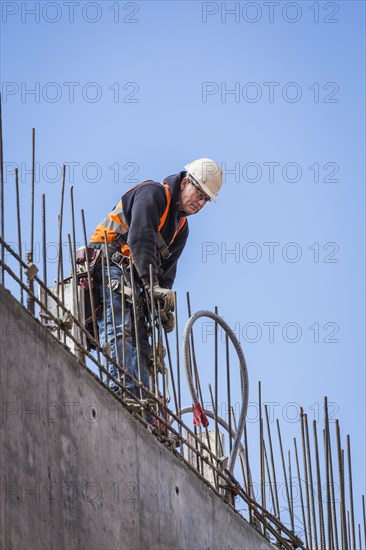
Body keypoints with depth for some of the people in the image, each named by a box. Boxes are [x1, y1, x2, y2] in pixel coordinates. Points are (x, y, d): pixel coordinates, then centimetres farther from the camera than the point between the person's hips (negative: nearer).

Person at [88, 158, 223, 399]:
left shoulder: (181, 227, 22)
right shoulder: (152, 193, -5)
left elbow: (166, 268, 14)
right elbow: (140, 237, -20)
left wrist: (164, 307, -5)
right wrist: (152, 285, -29)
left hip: (133, 279, 10)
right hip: (109, 264, -10)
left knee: (140, 340, 3)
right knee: (121, 330, -25)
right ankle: (128, 389, -40)